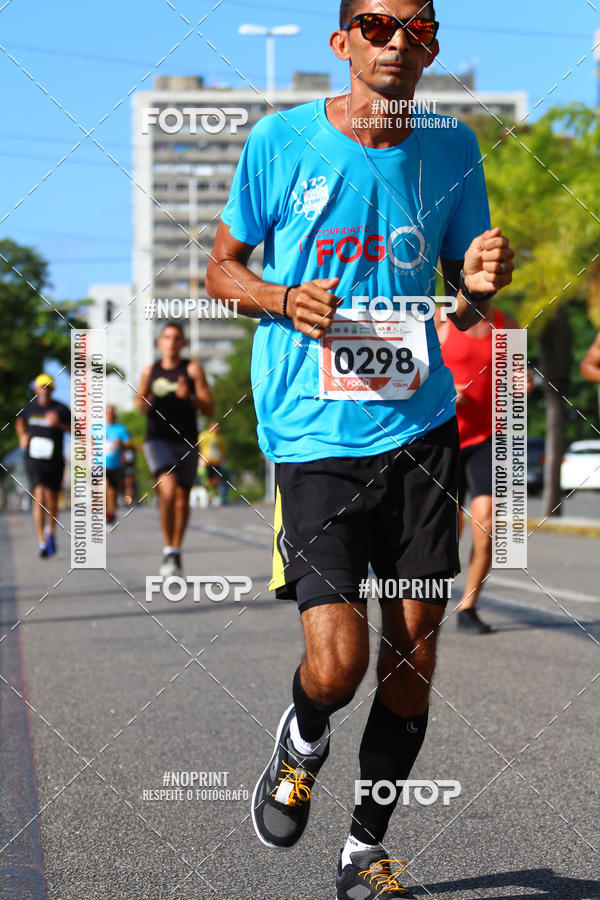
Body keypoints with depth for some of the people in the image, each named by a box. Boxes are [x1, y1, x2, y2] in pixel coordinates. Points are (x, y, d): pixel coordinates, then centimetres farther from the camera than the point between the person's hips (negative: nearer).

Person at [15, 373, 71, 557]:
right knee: (39, 497, -17)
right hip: (34, 459, 0)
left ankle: (51, 532, 38)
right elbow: (20, 421, 27)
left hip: (54, 461, 0)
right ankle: (42, 542, -19)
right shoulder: (30, 407, 6)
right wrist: (22, 435, 8)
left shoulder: (61, 409, -1)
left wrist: (59, 424, -21)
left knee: (52, 502, 8)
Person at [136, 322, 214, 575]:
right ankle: (168, 551, -13)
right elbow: (140, 400, 23)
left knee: (182, 498, 10)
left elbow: (209, 409, -2)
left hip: (186, 441, 1)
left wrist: (189, 397, -19)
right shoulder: (149, 372, 7)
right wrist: (142, 404, -1)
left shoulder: (192, 369, 1)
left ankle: (176, 549, 29)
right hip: (157, 439, -1)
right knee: (168, 490, -22)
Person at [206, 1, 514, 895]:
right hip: (313, 433, -3)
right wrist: (283, 300, -12)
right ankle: (302, 743, 27)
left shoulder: (452, 148, 6)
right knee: (337, 662, -11)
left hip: (421, 426, 3)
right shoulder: (279, 141, -2)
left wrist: (479, 285, -9)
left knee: (414, 650, 3)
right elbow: (222, 267, 9)